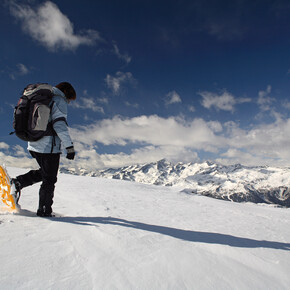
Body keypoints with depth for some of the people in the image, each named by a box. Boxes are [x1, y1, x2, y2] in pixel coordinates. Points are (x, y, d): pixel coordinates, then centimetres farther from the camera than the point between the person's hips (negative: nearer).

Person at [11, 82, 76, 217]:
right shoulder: (59, 101, -8)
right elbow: (59, 124, -20)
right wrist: (69, 146, -20)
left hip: (34, 145, 8)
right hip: (49, 147, -8)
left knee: (44, 172, 25)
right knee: (49, 179, 3)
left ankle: (18, 182, 11)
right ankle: (44, 211, 10)